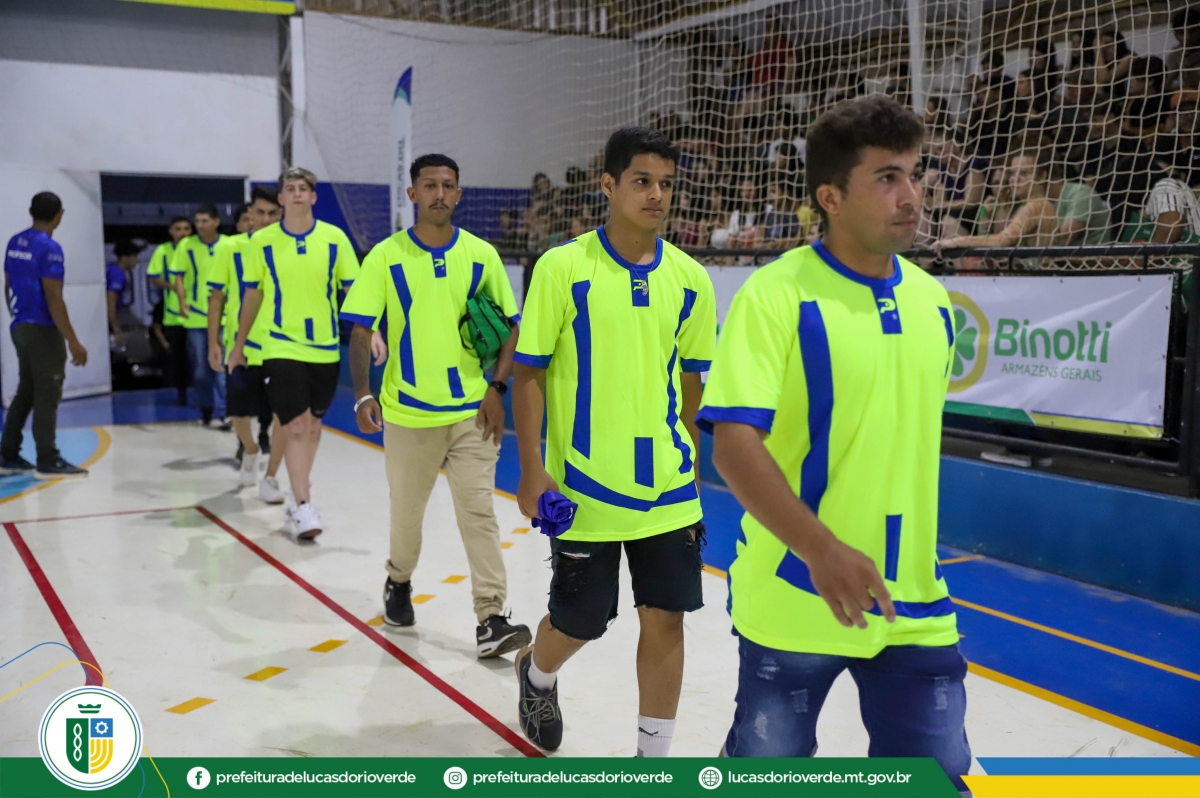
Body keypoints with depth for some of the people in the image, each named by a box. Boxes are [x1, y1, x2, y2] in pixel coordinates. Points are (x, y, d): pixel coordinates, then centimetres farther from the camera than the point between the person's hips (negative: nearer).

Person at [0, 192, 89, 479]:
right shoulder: (49, 248, -16)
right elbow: (53, 299, -20)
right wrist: (73, 341, -18)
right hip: (43, 330, -8)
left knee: (26, 393, 16)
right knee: (47, 396, -2)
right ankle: (48, 462, 2)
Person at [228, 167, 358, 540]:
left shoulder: (334, 238, -2)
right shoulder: (262, 241, -2)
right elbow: (253, 295, 8)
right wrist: (239, 345, 13)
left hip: (325, 348, 2)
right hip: (281, 348, -2)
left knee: (312, 425, 14)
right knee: (295, 427, -10)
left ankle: (299, 493, 32)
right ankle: (303, 507, -4)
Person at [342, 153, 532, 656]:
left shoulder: (482, 255, 2)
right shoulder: (385, 257, -2)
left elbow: (509, 325, 6)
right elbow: (360, 333, -2)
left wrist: (497, 388, -5)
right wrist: (363, 396, -14)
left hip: (472, 412, 0)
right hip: (407, 413, 0)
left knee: (478, 511, -5)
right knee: (406, 511, 15)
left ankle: (491, 620, -2)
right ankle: (399, 582, 43)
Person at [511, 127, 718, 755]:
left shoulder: (690, 279, 2)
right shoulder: (563, 267, -9)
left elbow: (690, 381, 11)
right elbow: (529, 373, -6)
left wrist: (690, 466, 14)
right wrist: (532, 471, -11)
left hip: (668, 489, 3)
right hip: (584, 487, -3)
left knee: (665, 618, 6)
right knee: (579, 621, 10)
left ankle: (655, 753, 24)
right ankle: (537, 674, 45)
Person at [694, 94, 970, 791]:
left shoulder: (934, 302, 5)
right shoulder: (774, 294, -14)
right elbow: (734, 441, -21)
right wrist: (821, 549, -31)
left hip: (914, 605, 5)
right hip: (795, 598, -4)